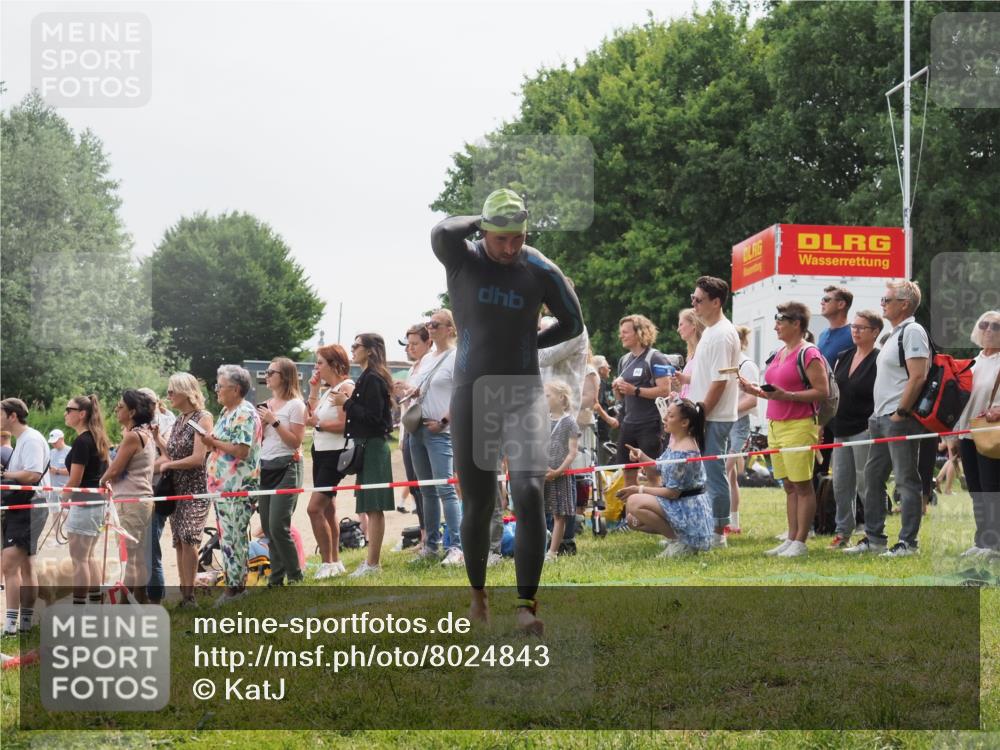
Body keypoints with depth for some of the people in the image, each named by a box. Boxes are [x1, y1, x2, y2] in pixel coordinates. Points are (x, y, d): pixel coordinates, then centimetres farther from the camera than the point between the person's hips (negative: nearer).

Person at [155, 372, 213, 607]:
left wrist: (167, 465, -8)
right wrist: (158, 437, 4)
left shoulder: (203, 418, -8)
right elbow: (171, 454, 15)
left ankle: (189, 595, -14)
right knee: (178, 541, 4)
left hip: (196, 488, -8)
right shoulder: (179, 420, 16)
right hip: (176, 488, 8)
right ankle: (184, 593, 7)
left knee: (188, 538, -15)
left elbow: (198, 458, -15)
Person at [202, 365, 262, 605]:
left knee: (233, 538, -9)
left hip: (237, 487, -10)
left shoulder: (245, 414, -13)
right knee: (227, 537, 12)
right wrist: (211, 443, 6)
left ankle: (236, 587, -5)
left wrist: (214, 442, -12)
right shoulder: (227, 412, 18)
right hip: (222, 485, 10)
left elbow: (242, 450, -21)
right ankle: (233, 583, 17)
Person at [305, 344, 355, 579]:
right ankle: (335, 562, 20)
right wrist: (313, 391, 10)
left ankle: (327, 563, -9)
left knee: (315, 508, -15)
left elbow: (343, 424, -21)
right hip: (321, 452, 10)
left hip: (335, 453, -10)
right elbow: (312, 415, 11)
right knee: (328, 509, 13)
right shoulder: (327, 390, 15)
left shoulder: (345, 387, -13)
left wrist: (318, 423, -14)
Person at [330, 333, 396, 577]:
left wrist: (347, 403, -14)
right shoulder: (370, 377, 16)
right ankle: (372, 560, 16)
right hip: (369, 445, 10)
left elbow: (373, 416, -21)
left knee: (373, 508, -7)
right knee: (371, 508, 12)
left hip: (373, 447, -10)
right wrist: (348, 401, 10)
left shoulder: (372, 379, -14)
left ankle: (372, 563, -6)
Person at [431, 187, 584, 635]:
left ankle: (526, 605, -17)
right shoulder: (461, 259, -5)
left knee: (529, 493, -18)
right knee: (477, 505, 4)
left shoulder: (540, 271, -1)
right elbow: (443, 232, -28)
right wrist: (479, 221, -10)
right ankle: (478, 593, 28)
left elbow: (572, 323, 13)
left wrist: (527, 344, 6)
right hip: (472, 396, 0)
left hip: (523, 396, 0)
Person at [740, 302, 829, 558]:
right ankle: (791, 539, 13)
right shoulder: (778, 354, 17)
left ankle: (800, 542, -3)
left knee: (802, 485, -4)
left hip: (799, 426, -9)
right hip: (776, 425, 9)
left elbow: (822, 391, -16)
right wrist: (755, 390, 9)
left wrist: (786, 395, -22)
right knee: (789, 486, 10)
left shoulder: (808, 354, -9)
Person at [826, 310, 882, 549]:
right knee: (841, 484, 8)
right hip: (841, 430, 7)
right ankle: (842, 533, 15)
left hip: (864, 430, -7)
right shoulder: (843, 358, 14)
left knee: (864, 484, -6)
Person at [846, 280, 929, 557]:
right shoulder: (894, 334, 20)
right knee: (873, 477, 12)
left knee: (907, 480, -5)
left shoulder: (912, 332, -11)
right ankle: (874, 538, 19)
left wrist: (900, 413, -20)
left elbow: (917, 377, -20)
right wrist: (877, 415, 17)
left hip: (899, 420, -11)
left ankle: (907, 542, -3)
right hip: (881, 418, 11)